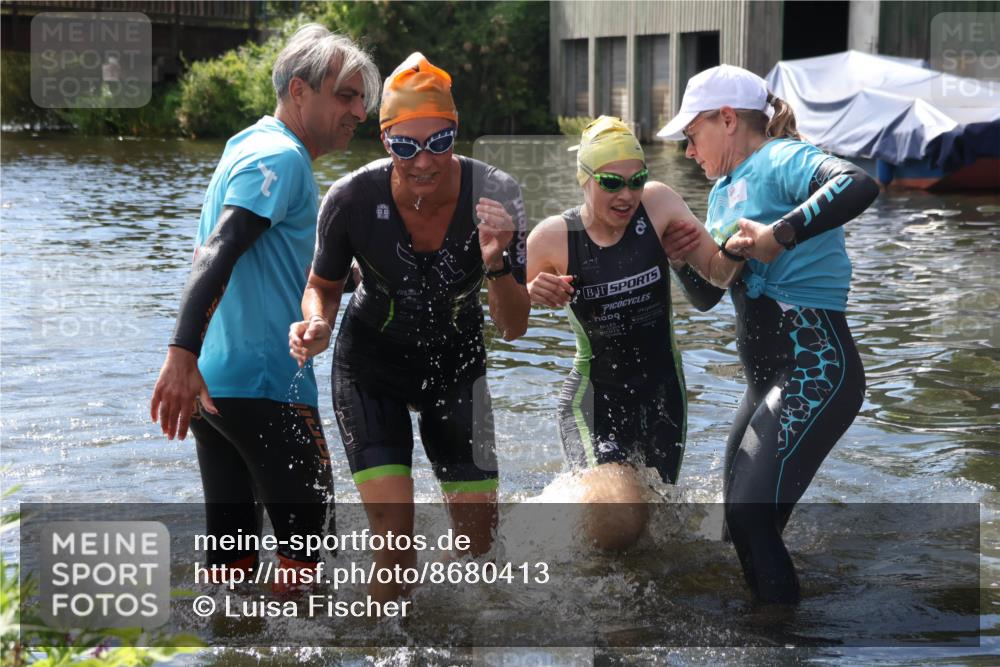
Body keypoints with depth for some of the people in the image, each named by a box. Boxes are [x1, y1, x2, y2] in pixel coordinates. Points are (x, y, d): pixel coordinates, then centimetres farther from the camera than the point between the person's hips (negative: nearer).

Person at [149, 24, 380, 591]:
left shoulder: (247, 148, 20)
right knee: (307, 536, 2)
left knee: (234, 555, 12)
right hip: (266, 385, -9)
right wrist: (183, 353, -37)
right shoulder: (282, 158, -11)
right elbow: (217, 252, -26)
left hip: (211, 387, 9)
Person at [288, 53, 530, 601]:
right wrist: (316, 326, -26)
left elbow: (513, 329, -19)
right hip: (371, 365, -2)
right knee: (394, 536, -15)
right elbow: (324, 285, -3)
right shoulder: (351, 199, -25)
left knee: (478, 536, 6)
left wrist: (497, 263, -38)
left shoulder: (494, 195, -23)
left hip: (456, 364, 2)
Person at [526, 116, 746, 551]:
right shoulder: (553, 238, -15)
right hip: (593, 398, -3)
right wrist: (532, 294, -25)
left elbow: (718, 274, -8)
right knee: (616, 525, -23)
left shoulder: (657, 204, -11)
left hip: (662, 394, 4)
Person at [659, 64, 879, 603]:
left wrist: (778, 235, -33)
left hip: (814, 371, -10)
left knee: (752, 516, -18)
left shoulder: (781, 160, -11)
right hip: (767, 381, 10)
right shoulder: (724, 190, 17)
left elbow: (859, 185, -32)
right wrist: (682, 258, 1)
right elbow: (707, 296, 20)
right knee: (741, 524, 15)